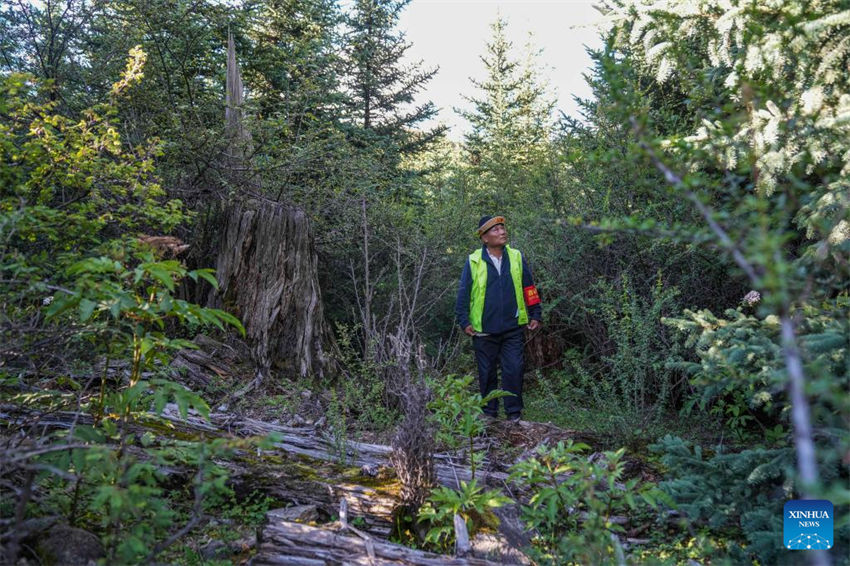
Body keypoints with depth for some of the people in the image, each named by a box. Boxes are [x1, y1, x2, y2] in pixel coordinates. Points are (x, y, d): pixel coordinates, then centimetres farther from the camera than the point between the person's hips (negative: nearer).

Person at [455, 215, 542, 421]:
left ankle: (514, 411, 15)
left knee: (514, 370, 1)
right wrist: (464, 321, -6)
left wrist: (536, 315, 6)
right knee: (487, 372, 10)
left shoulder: (516, 257, 3)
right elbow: (463, 293, -1)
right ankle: (489, 411, 24)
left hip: (513, 328, 1)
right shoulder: (474, 261, -4)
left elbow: (529, 288, 9)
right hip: (484, 330, -1)